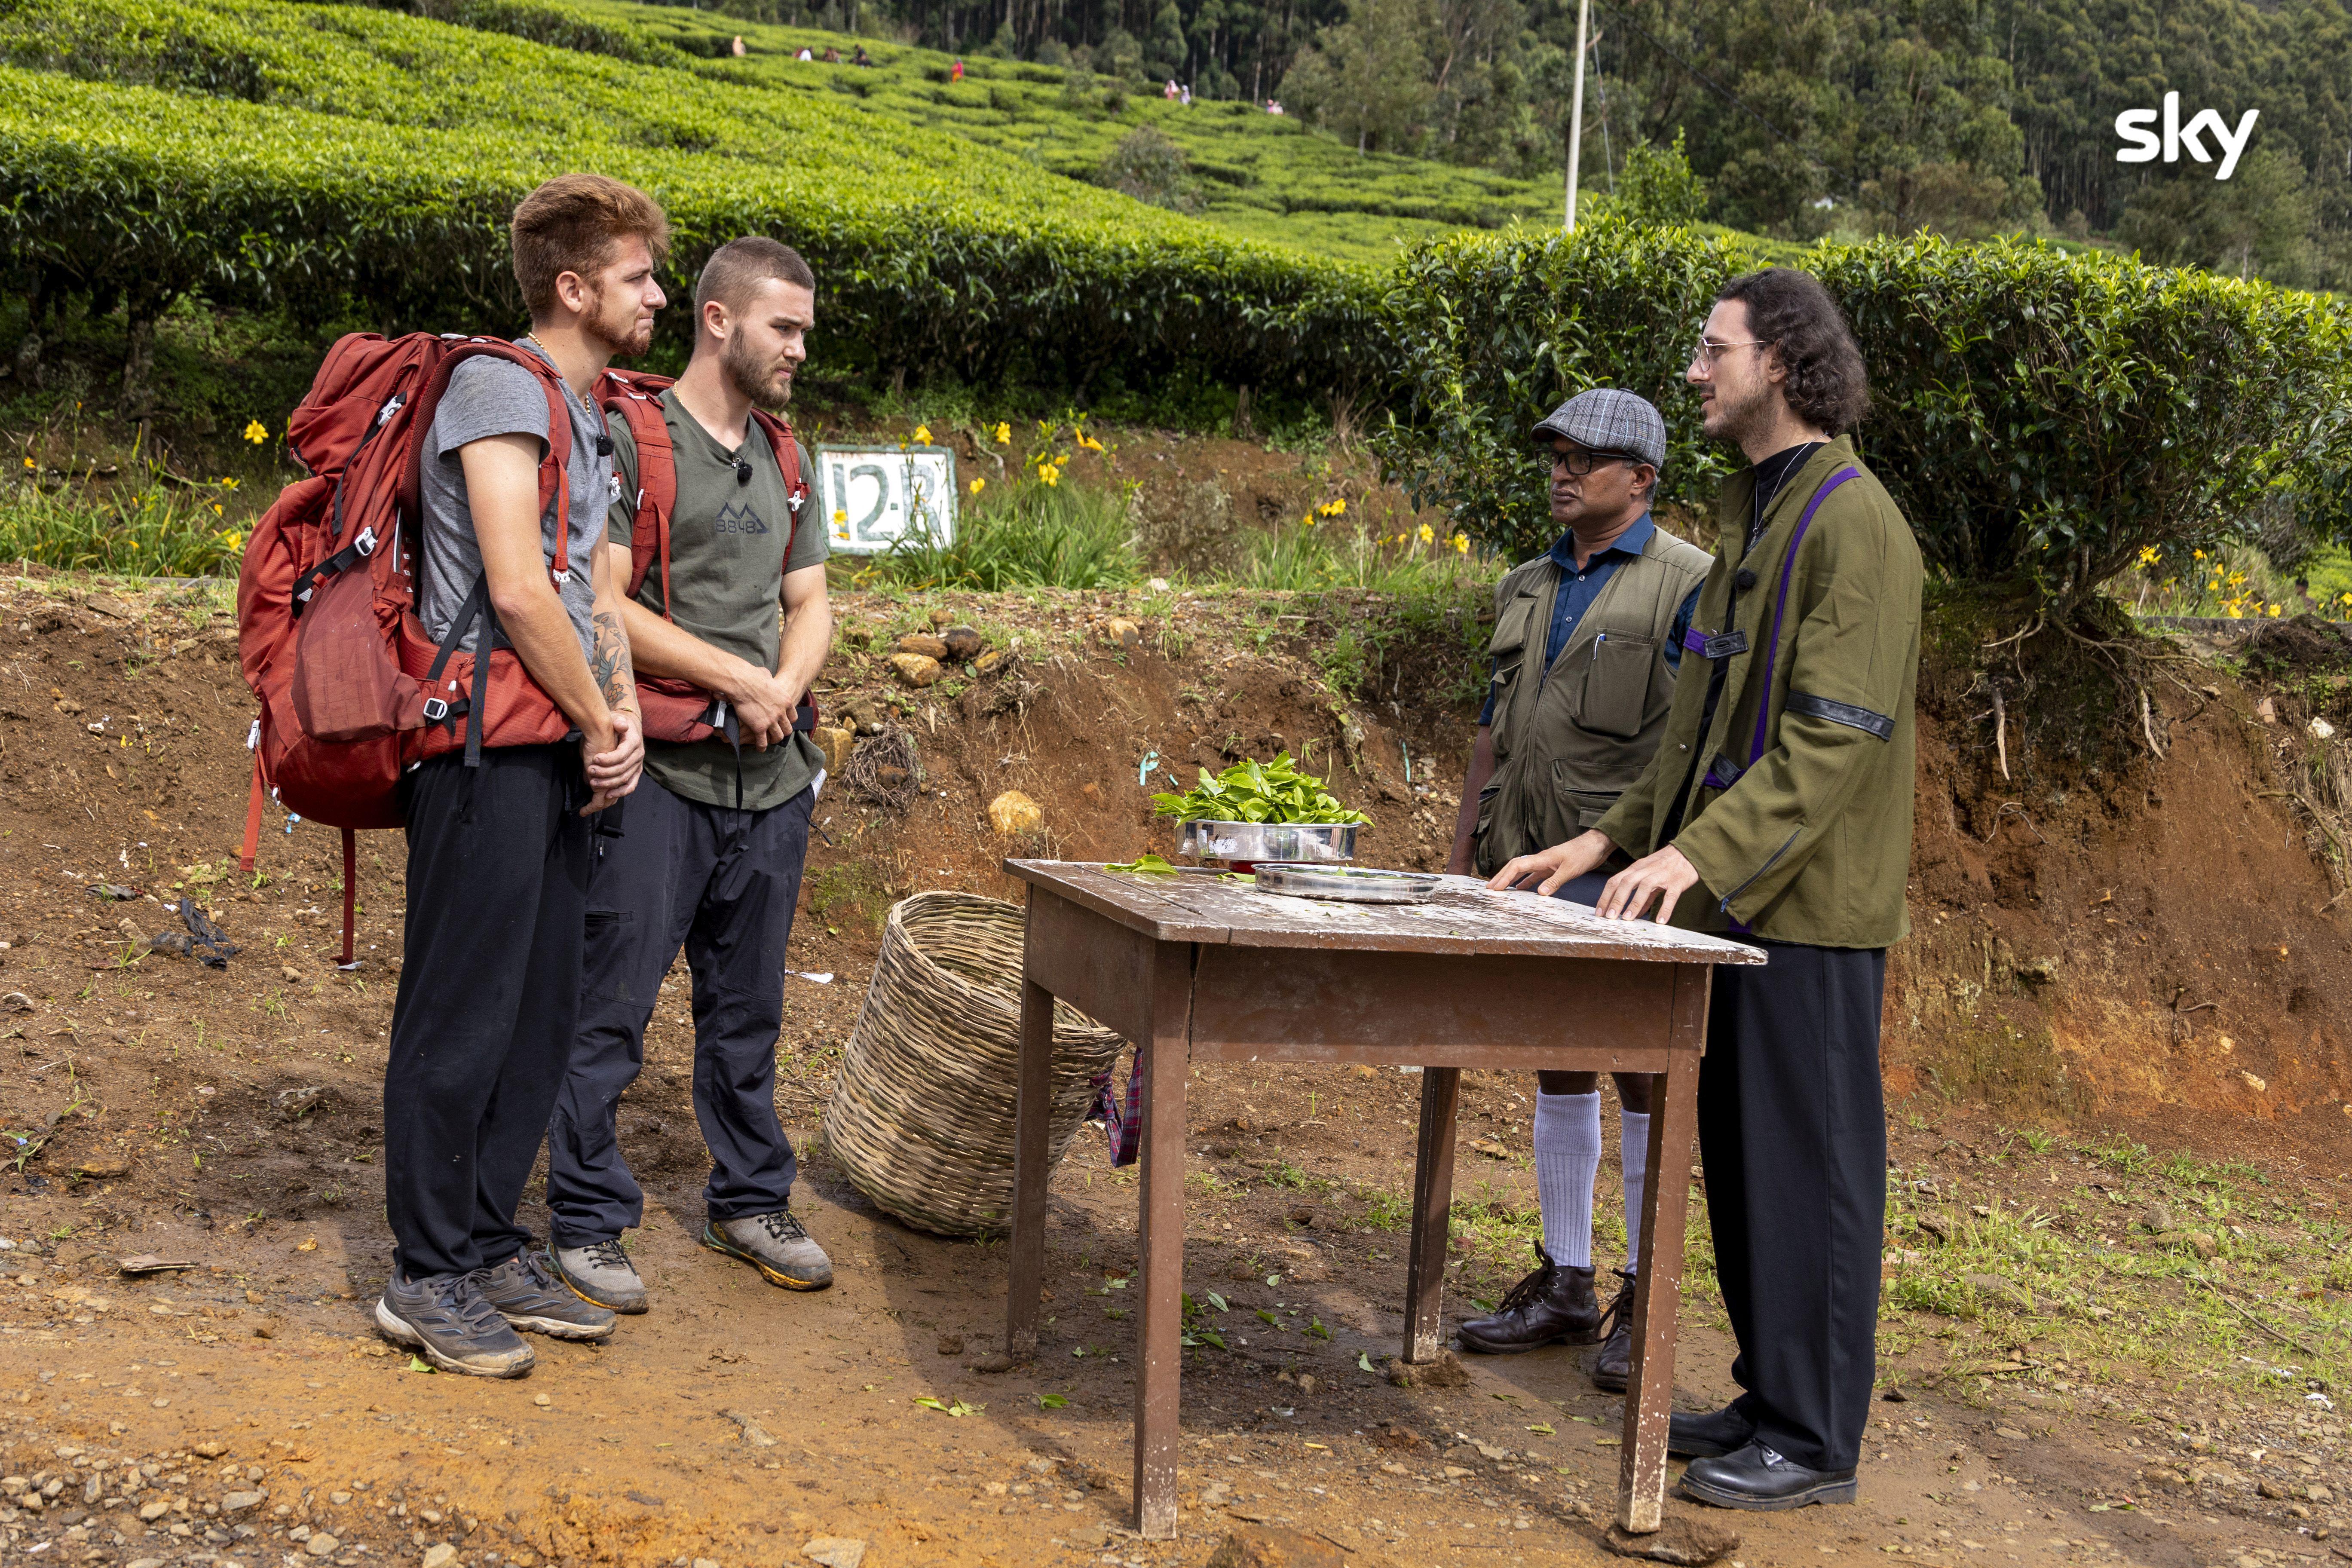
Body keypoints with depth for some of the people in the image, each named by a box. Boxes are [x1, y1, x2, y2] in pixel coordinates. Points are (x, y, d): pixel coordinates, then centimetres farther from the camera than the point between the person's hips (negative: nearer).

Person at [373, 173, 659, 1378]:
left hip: (558, 753, 10)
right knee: (462, 1016, -3)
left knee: (541, 1012, 12)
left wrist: (621, 714, 2)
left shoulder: (590, 421, 20)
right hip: (486, 746, -10)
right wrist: (602, 725, -8)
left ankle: (489, 1248, 23)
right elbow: (518, 588, -18)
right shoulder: (502, 385, -10)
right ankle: (427, 1278, 7)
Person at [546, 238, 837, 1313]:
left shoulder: (783, 461, 17)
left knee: (748, 1010, 15)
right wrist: (738, 679, -13)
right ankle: (587, 1224, 9)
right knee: (610, 1011, -2)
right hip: (657, 772, -7)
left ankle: (750, 1202, 27)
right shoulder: (632, 440, -5)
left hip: (771, 780, 7)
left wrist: (786, 686, -3)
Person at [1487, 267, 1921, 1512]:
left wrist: (1701, 853, -29)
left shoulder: (1853, 521, -14)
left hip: (1809, 911, -9)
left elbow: (1837, 735, -22)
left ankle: (1814, 1438, 10)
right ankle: (1768, 1399, 27)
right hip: (1738, 903, 9)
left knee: (1807, 1165, -1)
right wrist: (1616, 837, 13)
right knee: (1740, 1161, 15)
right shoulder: (1751, 510, 16)